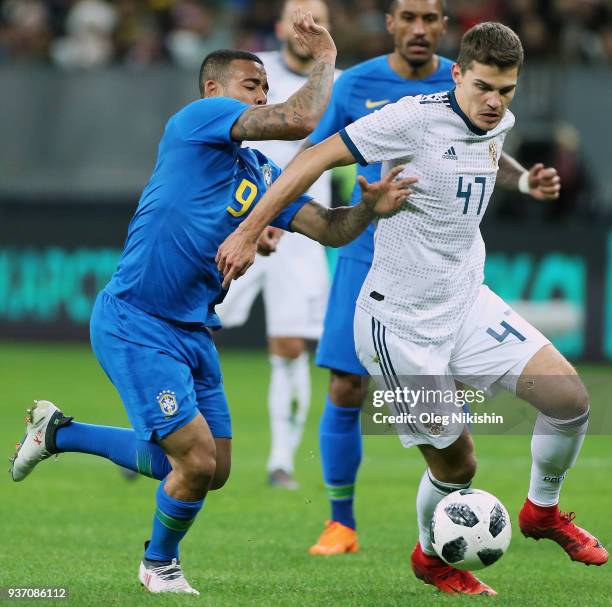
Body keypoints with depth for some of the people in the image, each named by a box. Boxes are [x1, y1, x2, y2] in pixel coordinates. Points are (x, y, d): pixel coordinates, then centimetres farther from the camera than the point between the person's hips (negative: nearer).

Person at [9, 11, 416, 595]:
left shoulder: (264, 176, 15)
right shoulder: (198, 119, -9)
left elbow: (329, 229, 6)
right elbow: (299, 120, -20)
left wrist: (369, 207, -13)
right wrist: (325, 60, -6)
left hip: (192, 330, 9)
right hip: (134, 323, -9)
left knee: (211, 471, 11)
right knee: (198, 461, -13)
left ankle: (59, 432, 28)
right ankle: (159, 564, 19)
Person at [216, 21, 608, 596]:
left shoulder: (497, 125, 3)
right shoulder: (416, 118, -20)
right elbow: (318, 157, -18)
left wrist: (526, 180, 18)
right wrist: (248, 233, -18)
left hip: (467, 303, 7)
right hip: (400, 324, -7)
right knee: (455, 464, -1)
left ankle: (542, 509, 19)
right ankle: (430, 556, 31)